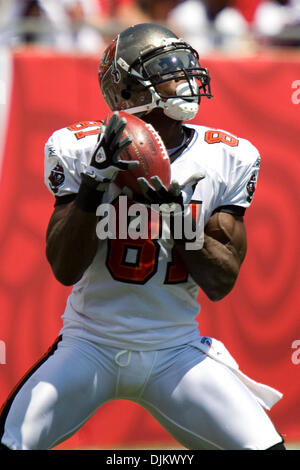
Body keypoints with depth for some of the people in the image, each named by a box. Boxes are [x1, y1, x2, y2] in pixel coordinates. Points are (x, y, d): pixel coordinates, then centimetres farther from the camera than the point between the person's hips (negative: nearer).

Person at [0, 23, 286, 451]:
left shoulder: (226, 159, -4)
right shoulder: (80, 150, -9)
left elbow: (221, 285, -4)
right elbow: (65, 269, -13)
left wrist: (180, 220, -21)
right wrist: (96, 181, -25)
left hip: (176, 351, 2)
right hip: (91, 346, -1)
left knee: (264, 446, -13)